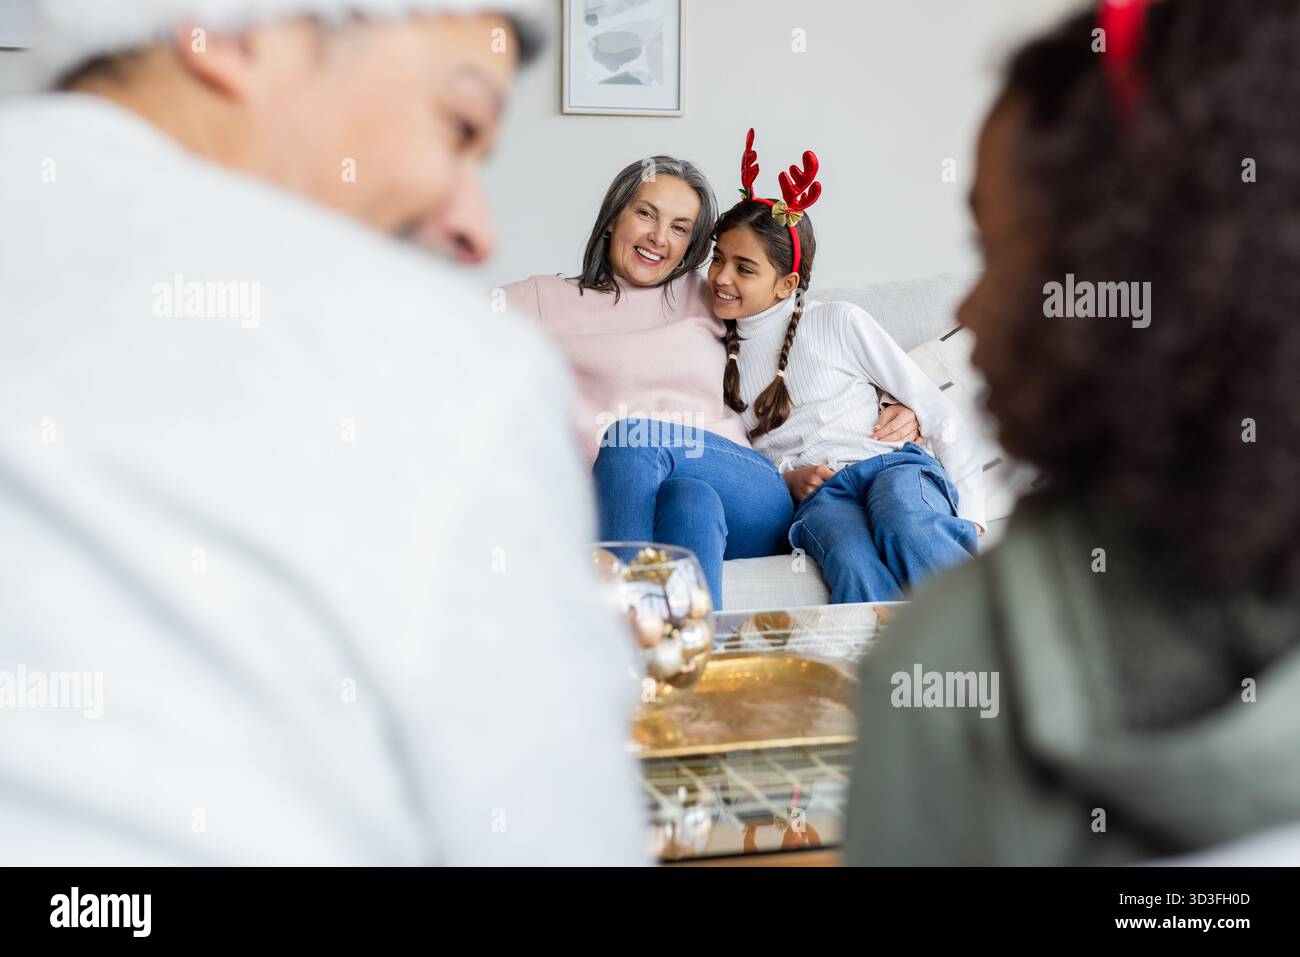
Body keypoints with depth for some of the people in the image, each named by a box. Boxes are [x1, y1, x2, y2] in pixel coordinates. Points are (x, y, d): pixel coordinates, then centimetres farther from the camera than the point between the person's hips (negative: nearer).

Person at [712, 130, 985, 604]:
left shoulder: (840, 323, 10)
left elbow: (938, 412, 10)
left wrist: (970, 515, 1)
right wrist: (785, 478, -1)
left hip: (888, 464, -1)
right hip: (815, 495, 1)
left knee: (908, 529, -40)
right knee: (854, 564, -37)